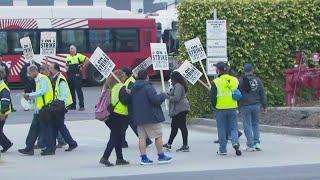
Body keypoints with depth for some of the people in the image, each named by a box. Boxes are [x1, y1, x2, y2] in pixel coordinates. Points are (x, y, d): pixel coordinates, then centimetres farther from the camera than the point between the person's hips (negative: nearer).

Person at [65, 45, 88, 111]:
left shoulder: (79, 56, -6)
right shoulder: (68, 57, 14)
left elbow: (87, 60, -7)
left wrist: (82, 66, -6)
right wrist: (67, 68, 9)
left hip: (77, 75, -6)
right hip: (70, 75, 6)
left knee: (79, 90, -8)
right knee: (71, 91, 9)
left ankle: (81, 106, -6)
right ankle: (73, 105, 16)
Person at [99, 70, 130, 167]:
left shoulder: (109, 86, 9)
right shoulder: (121, 88, -13)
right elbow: (125, 100, -21)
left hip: (110, 115, 8)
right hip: (119, 116, -8)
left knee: (117, 137, 16)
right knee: (115, 138, -3)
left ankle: (120, 159, 21)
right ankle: (105, 158, -9)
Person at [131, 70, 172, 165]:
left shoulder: (134, 88, 10)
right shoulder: (148, 87, -14)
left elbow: (131, 101, 17)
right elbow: (156, 99, -22)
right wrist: (163, 95, -5)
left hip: (139, 117, 7)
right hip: (151, 116, -7)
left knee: (142, 138, 6)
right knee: (158, 136, 4)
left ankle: (144, 158, 3)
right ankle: (161, 156, 8)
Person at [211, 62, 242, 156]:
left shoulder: (216, 82, -8)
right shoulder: (235, 80, 5)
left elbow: (213, 97, -6)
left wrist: (214, 106, 12)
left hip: (220, 109, -3)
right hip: (233, 108, 3)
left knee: (222, 129, 7)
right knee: (233, 127, 10)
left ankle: (222, 149, 11)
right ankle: (235, 142, -15)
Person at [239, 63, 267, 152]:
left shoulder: (241, 81, -7)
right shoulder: (258, 80, 4)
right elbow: (263, 94, 6)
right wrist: (264, 105, 13)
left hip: (245, 106, -3)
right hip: (256, 105, 3)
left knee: (247, 125, 1)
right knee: (255, 124, 14)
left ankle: (250, 145, -1)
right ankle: (257, 143, 6)